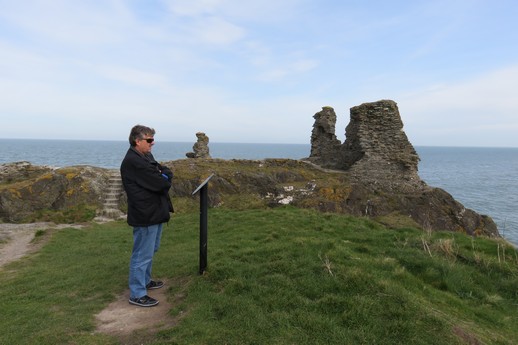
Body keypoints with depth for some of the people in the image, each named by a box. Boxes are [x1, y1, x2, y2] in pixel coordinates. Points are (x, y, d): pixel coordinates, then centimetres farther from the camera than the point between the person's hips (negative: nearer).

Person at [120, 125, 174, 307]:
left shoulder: (146, 157, 11)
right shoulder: (133, 162, -21)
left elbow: (167, 173, 7)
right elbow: (160, 183, -24)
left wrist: (163, 175, -13)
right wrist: (164, 177, -4)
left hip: (154, 212, 10)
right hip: (145, 215, -10)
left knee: (151, 250, 22)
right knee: (143, 254, -1)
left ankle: (145, 280, 38)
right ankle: (137, 294, 11)